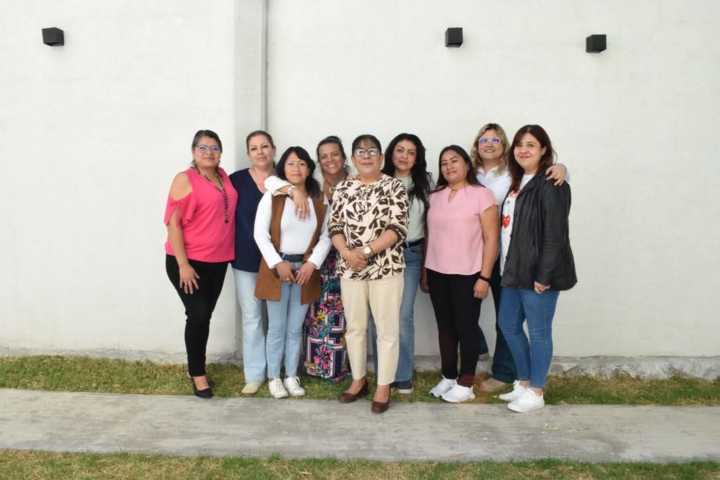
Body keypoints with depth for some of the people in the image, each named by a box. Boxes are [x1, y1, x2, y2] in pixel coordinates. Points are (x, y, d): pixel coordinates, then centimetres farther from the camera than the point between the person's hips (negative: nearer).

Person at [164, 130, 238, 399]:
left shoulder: (224, 177, 9)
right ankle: (197, 373, 14)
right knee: (198, 315, -5)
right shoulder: (185, 179, -9)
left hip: (217, 260, 6)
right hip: (188, 261, -6)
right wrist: (183, 265, -17)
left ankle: (196, 368, 30)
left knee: (205, 316, 13)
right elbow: (173, 223, -12)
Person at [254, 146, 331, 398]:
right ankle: (274, 377, 20)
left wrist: (312, 263, -9)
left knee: (296, 328, 11)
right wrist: (277, 263, -15)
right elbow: (260, 234, -8)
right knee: (277, 327, 6)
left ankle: (291, 376, 24)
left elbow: (326, 236, 3)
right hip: (277, 268, -2)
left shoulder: (319, 200, 5)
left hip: (306, 269, 3)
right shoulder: (271, 197, -4)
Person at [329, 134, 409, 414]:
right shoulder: (343, 189, 8)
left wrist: (366, 250, -18)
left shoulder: (394, 187, -3)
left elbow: (398, 229, -11)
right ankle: (358, 380, 29)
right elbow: (334, 227, 6)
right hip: (350, 269, 4)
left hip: (386, 268, -3)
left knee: (387, 329, 3)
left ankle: (383, 386, 16)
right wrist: (347, 253, -12)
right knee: (354, 327, 13)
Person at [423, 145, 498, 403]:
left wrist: (484, 277, -13)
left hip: (467, 274, -5)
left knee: (466, 327, 4)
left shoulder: (481, 194, -6)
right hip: (437, 273, 5)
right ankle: (448, 377, 26)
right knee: (445, 327, 13)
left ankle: (466, 383, 17)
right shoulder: (435, 196, 9)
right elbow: (430, 235, 12)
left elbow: (491, 239, -9)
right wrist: (425, 271, 10)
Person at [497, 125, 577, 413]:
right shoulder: (518, 181, 14)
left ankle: (536, 392, 19)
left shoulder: (551, 185, -13)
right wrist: (509, 267, 12)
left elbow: (555, 234, -19)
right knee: (508, 325, 15)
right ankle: (524, 382, 32)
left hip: (537, 273, -9)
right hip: (515, 270, 9)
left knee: (538, 332, 3)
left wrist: (544, 275, -21)